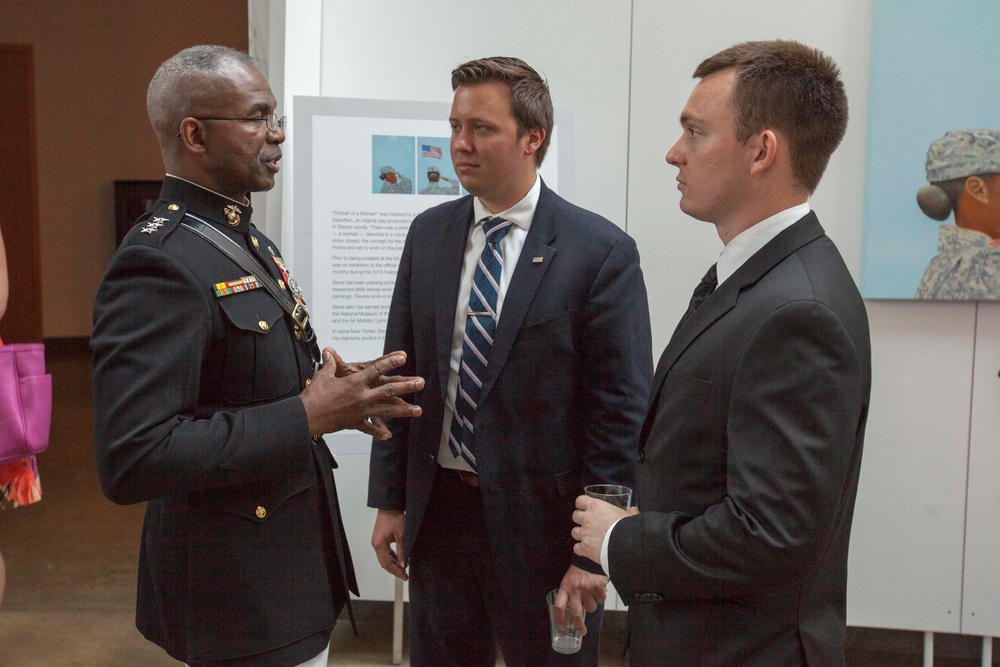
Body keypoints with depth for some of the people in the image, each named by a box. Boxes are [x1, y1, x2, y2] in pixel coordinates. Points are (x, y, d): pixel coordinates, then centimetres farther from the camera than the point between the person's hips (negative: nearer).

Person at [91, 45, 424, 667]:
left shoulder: (248, 241, 8)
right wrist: (309, 416, -27)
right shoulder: (159, 264, -22)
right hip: (238, 594, -9)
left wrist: (329, 391, -3)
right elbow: (131, 458, -30)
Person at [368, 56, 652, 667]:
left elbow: (621, 411, -12)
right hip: (436, 509, 5)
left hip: (540, 521, -4)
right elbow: (401, 372, 7)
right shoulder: (428, 234, 4)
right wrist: (390, 499, 6)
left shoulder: (600, 251, -12)